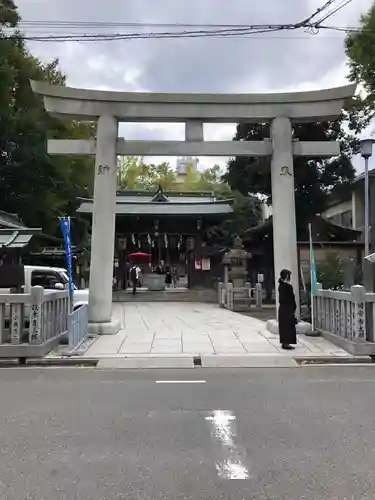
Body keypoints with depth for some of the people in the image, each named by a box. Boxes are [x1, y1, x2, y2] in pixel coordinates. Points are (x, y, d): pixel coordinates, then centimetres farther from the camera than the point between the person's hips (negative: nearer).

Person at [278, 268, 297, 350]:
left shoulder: (281, 285, 8)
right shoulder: (288, 286, -17)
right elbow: (292, 298, -13)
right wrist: (294, 309, -5)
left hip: (282, 308, 8)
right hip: (288, 309, -8)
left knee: (283, 325, 13)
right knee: (288, 326, 0)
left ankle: (284, 342, 21)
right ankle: (286, 343, 4)